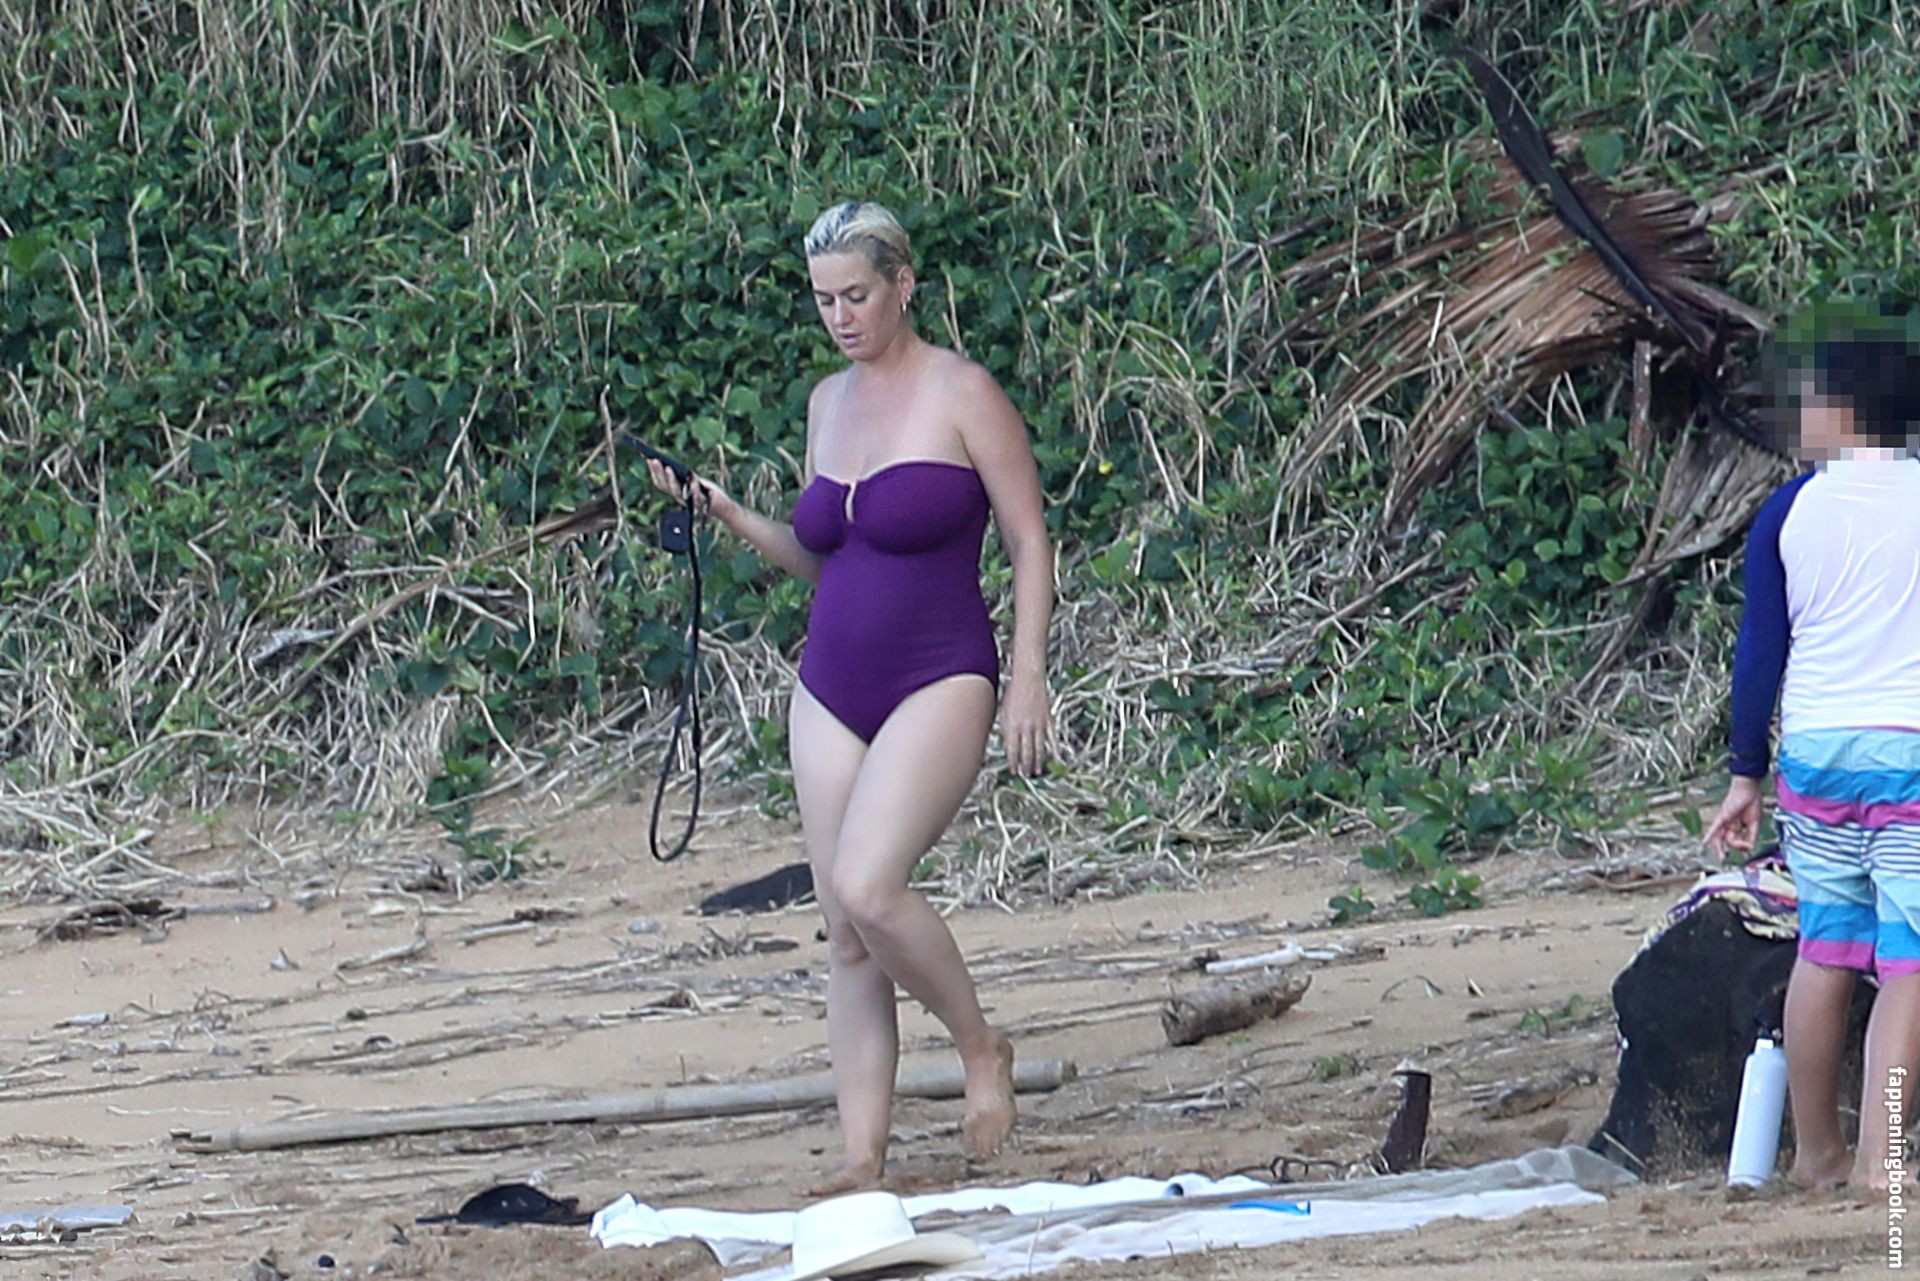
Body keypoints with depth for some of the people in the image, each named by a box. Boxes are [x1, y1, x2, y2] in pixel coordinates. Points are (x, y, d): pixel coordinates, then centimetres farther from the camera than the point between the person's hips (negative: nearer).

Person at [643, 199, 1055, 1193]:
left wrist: (1027, 678, -13)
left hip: (938, 682, -7)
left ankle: (982, 1048, -1)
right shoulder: (829, 402, 13)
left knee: (867, 887, -23)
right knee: (844, 927, 2)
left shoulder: (961, 394, -6)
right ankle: (863, 1150, 3)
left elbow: (1030, 542, -5)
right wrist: (728, 516, 6)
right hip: (831, 690, 7)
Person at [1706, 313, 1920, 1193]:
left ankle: (1816, 1152, 18)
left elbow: (1760, 651, 4)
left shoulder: (1791, 510, 2)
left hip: (1816, 751, 3)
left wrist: (1746, 775, 10)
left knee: (1825, 950, 13)